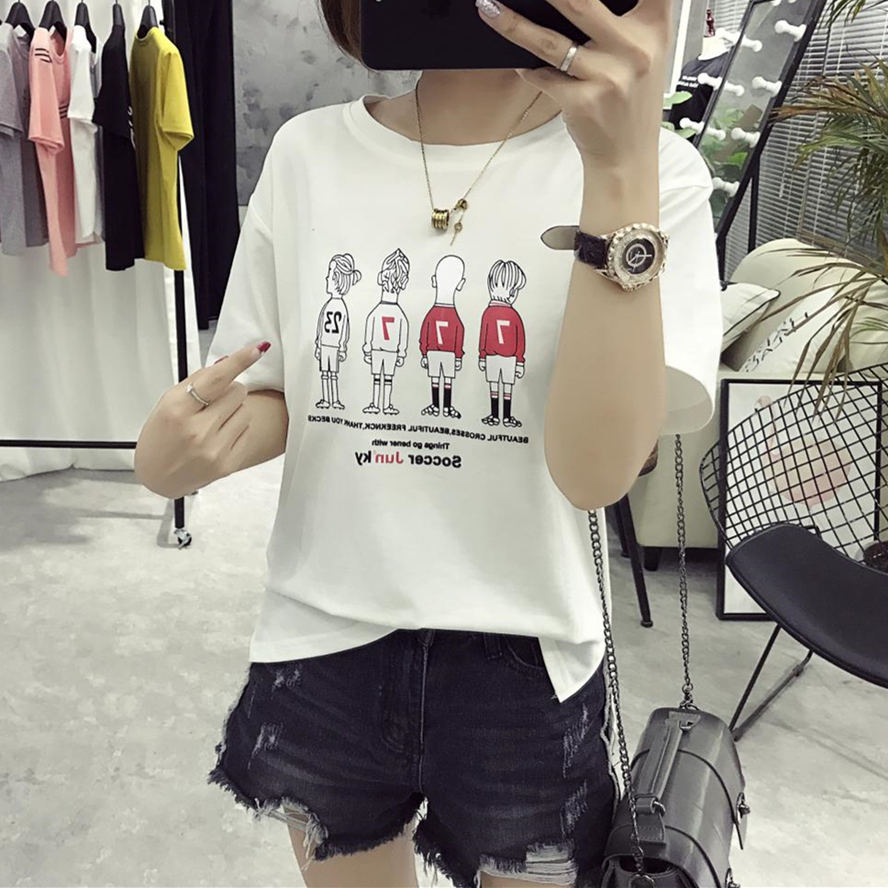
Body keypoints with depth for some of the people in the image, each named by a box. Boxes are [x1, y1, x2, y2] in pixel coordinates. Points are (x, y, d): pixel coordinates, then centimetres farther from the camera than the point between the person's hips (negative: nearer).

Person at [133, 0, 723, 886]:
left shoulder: (651, 171, -11)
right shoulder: (308, 151, -3)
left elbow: (598, 470, -22)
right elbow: (270, 401, 5)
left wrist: (620, 168, -29)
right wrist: (173, 458, -16)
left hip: (520, 670, -2)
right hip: (318, 655, 3)